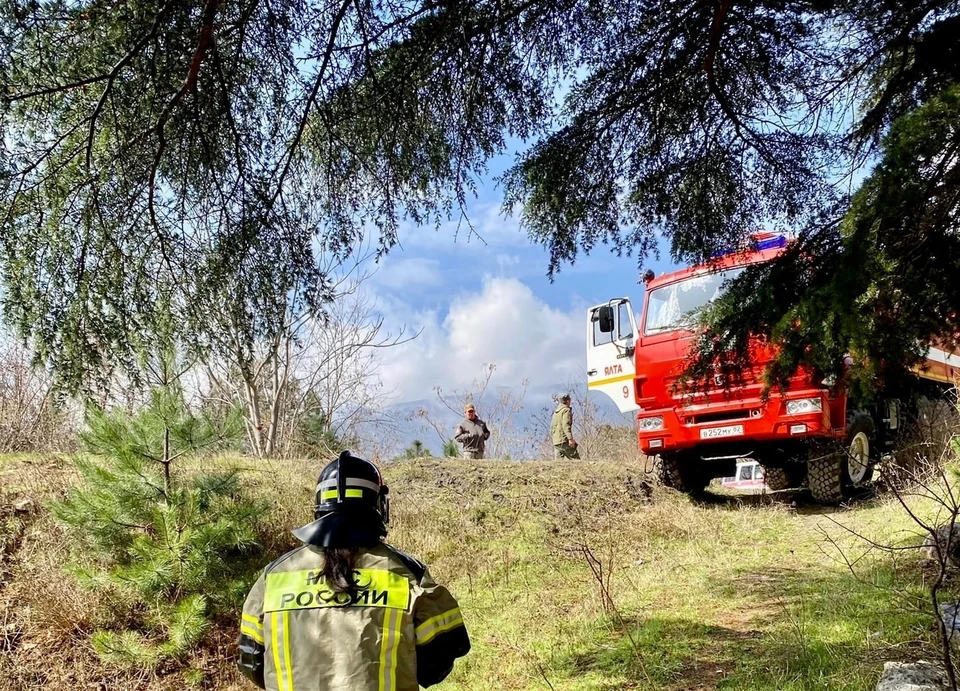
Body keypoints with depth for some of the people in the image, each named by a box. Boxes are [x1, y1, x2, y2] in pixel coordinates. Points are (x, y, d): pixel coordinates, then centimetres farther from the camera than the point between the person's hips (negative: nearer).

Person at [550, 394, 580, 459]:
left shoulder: (555, 412, 22)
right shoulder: (566, 410, -3)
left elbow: (552, 427, 22)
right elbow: (566, 425, -17)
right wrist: (570, 438, -23)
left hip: (556, 442, 8)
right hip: (564, 440, -8)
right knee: (576, 459, -7)